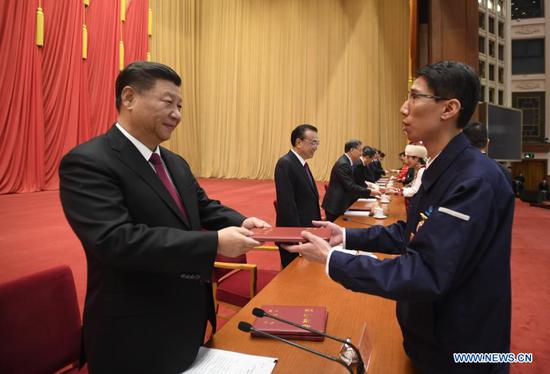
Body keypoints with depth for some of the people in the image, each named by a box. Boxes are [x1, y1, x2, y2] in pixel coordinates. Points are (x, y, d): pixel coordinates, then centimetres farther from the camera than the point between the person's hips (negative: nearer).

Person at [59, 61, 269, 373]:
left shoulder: (176, 163, 8)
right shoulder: (88, 162, -19)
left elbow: (206, 208, 9)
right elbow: (116, 239, -30)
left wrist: (241, 223, -13)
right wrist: (214, 243, -32)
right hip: (135, 335, -7)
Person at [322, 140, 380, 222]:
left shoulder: (346, 161, 10)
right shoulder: (343, 164, -20)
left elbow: (351, 184, 15)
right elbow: (351, 187, -23)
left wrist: (366, 188, 5)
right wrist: (370, 192, -17)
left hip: (339, 204, 10)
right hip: (335, 206, -10)